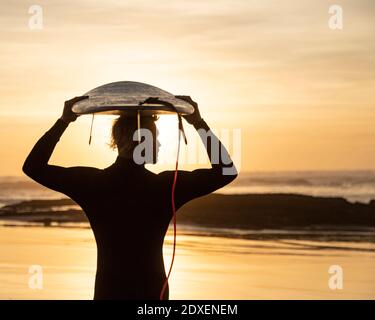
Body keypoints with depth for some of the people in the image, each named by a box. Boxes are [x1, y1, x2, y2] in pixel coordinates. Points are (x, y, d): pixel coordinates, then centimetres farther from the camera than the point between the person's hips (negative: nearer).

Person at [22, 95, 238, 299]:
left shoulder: (91, 182, -6)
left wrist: (63, 121, 5)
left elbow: (33, 167, 4)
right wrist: (199, 123, 4)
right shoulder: (166, 186, -8)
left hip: (108, 292, 1)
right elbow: (226, 170, 1)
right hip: (154, 294, -1)